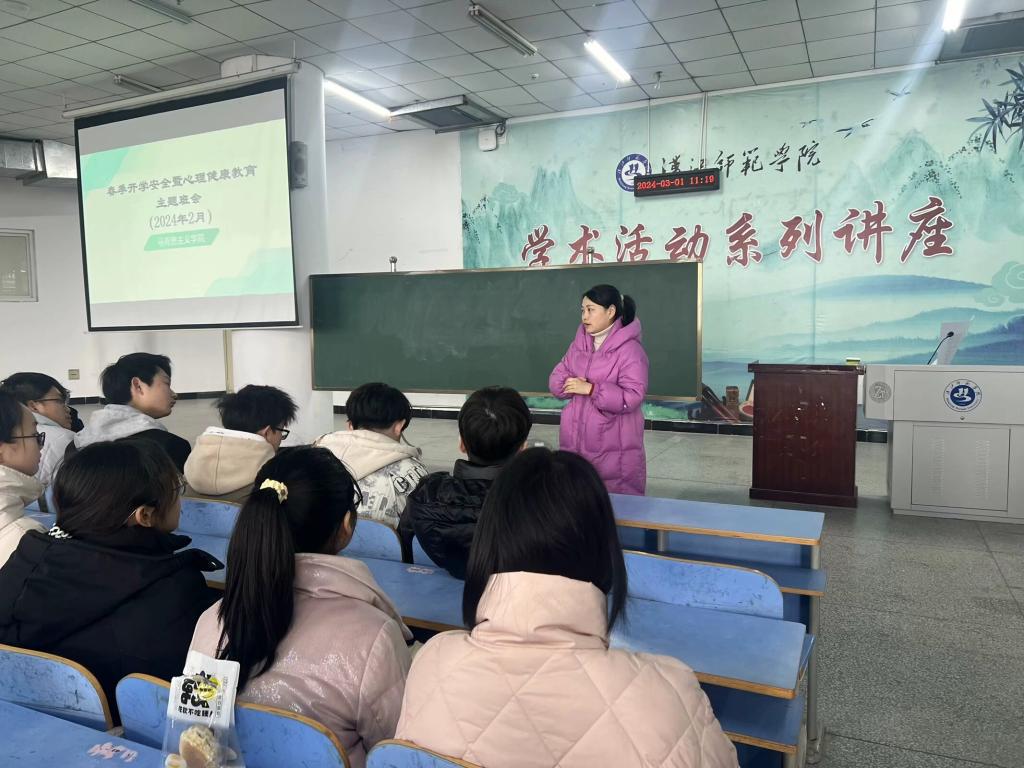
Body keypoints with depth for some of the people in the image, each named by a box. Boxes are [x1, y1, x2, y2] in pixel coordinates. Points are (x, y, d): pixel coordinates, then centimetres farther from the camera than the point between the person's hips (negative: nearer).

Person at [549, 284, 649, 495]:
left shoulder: (630, 350, -13)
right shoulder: (579, 343, 8)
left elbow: (632, 398, -21)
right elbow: (555, 379, 8)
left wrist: (590, 389, -23)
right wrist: (569, 385, -14)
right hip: (575, 442, 7)